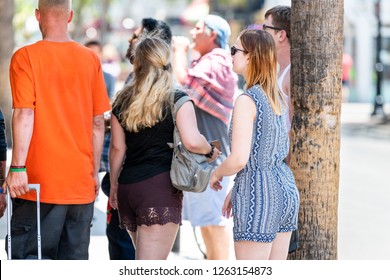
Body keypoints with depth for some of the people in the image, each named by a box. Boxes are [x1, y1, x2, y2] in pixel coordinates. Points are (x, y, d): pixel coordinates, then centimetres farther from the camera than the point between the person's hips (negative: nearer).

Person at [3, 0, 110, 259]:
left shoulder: (25, 57, -6)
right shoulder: (91, 59, 5)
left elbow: (24, 115, -14)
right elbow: (98, 122, 9)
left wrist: (17, 168, -13)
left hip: (39, 180, -4)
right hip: (81, 181, 4)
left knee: (27, 257, 1)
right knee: (76, 259, 8)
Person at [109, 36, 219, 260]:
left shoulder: (123, 101, 9)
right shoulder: (177, 100, -4)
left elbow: (117, 148, 12)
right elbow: (192, 142, -15)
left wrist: (114, 185, 22)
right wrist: (210, 151, 5)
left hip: (127, 185, 5)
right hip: (160, 186, -5)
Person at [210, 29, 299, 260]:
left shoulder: (247, 101, -15)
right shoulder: (279, 98, 10)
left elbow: (239, 160, -20)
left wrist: (216, 174, 0)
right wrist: (236, 190, 20)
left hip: (259, 197, -8)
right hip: (286, 189, 8)